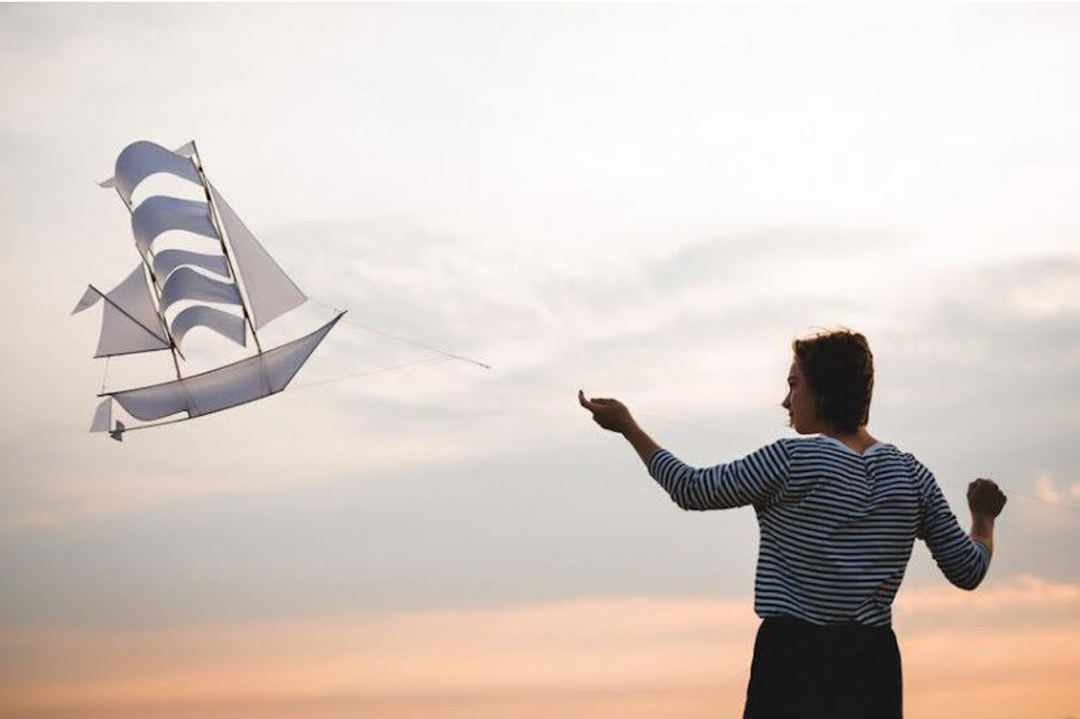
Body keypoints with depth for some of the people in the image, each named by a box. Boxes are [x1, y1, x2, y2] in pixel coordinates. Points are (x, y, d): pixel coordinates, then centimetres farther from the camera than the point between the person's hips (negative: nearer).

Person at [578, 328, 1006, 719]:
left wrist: (628, 427, 14)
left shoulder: (791, 462, -8)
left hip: (794, 660, -5)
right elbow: (967, 571, 10)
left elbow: (691, 490, 2)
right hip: (874, 667, 5)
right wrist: (983, 518, 32)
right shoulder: (911, 476, 6)